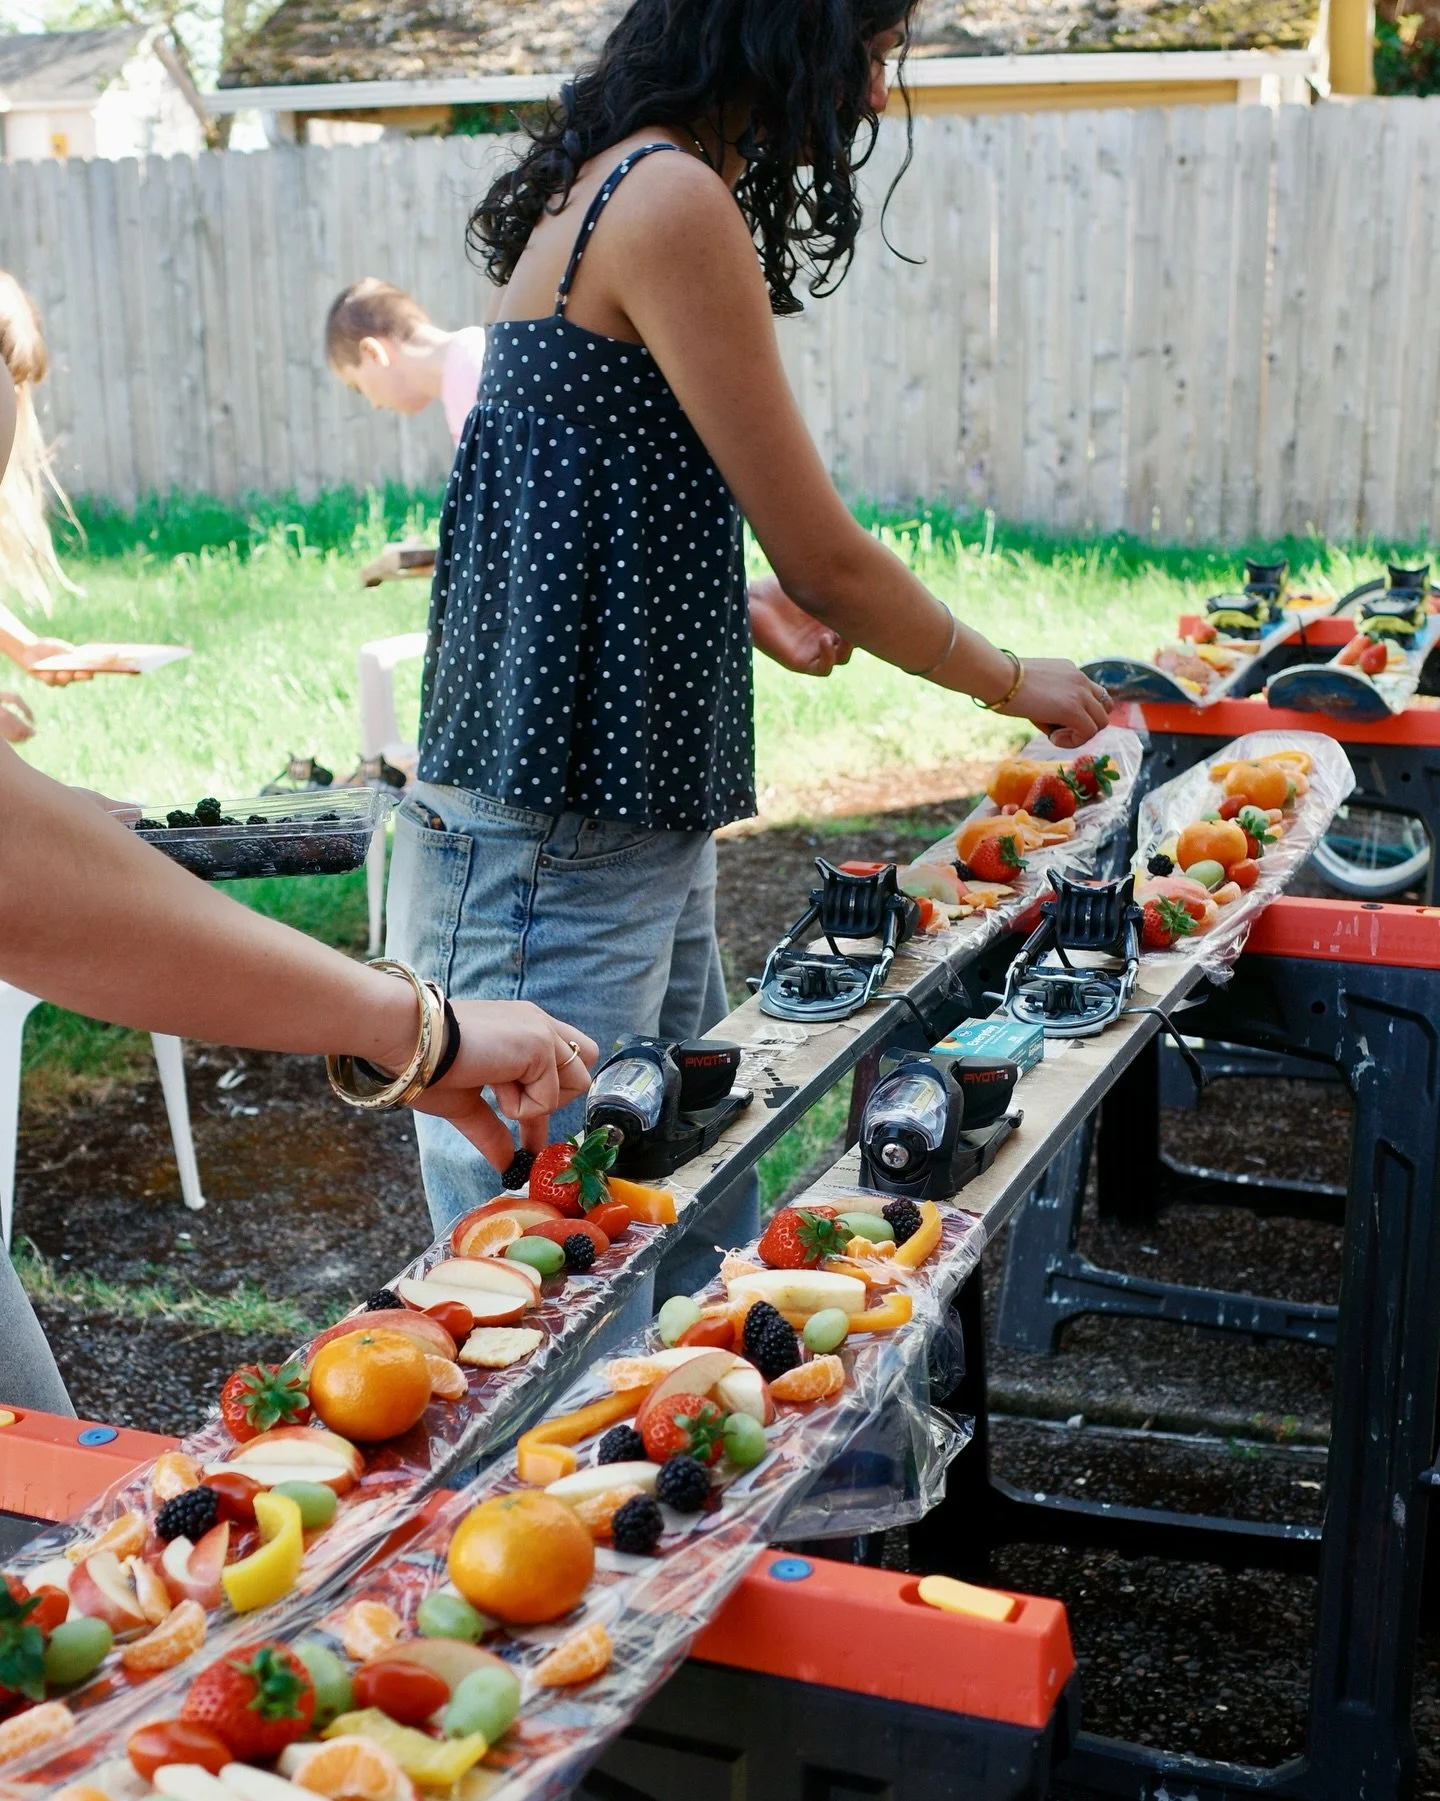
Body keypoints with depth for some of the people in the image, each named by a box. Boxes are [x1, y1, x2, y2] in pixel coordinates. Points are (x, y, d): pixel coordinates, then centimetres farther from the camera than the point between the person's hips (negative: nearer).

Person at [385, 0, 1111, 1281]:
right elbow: (827, 560, -11)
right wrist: (1013, 682, 4)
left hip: (645, 832, 10)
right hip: (551, 852, -10)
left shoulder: (613, 187, 15)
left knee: (707, 1251, 17)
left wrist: (747, 608, 8)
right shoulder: (673, 201, -14)